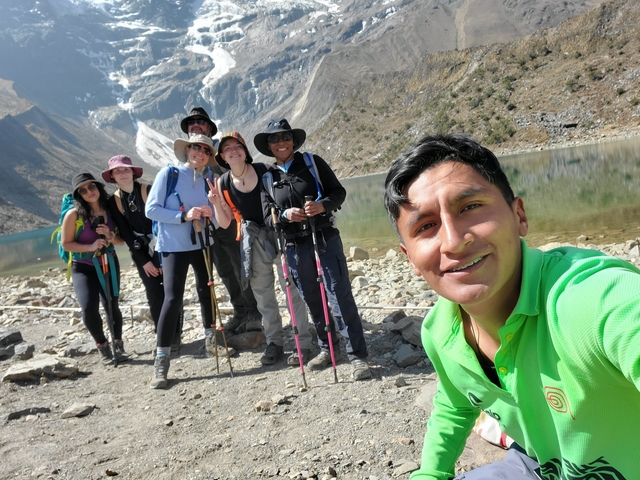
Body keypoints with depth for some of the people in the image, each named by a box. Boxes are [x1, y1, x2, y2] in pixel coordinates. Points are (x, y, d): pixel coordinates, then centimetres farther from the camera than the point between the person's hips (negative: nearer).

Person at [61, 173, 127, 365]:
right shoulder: (74, 214, -16)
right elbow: (66, 244, -10)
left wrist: (110, 236, -18)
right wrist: (90, 247, -23)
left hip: (109, 263, 2)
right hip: (83, 267, -2)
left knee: (111, 305, -1)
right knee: (89, 308, -17)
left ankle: (118, 344, 22)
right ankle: (102, 345, 9)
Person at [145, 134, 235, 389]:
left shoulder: (208, 178, 2)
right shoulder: (168, 173, -10)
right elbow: (151, 209, -13)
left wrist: (210, 212, -16)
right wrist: (183, 216, -23)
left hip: (202, 243, 5)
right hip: (173, 246, -5)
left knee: (206, 290, 16)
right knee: (173, 298, -12)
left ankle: (210, 339, 36)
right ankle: (161, 359, -4)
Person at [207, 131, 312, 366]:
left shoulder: (266, 171, -12)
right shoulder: (223, 184, -3)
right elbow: (225, 223, 3)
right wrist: (216, 204, -13)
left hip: (280, 233, -3)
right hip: (254, 240, 4)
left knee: (292, 289, -2)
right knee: (262, 293, 10)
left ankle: (303, 343, 9)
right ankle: (274, 342, 25)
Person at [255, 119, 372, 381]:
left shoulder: (312, 162, 2)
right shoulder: (268, 178, 9)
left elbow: (338, 191, -1)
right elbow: (267, 217, 6)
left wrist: (323, 205, -21)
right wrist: (285, 215, -15)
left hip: (325, 239, -3)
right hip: (295, 247, 3)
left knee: (340, 298, -7)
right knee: (313, 301, 12)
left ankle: (358, 356, 0)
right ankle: (326, 348, 29)